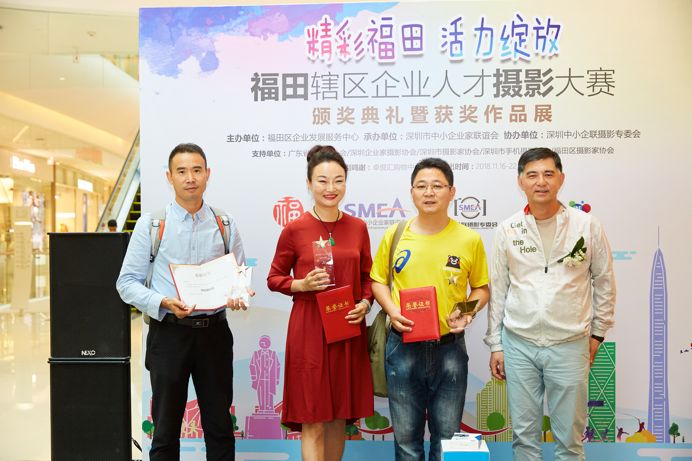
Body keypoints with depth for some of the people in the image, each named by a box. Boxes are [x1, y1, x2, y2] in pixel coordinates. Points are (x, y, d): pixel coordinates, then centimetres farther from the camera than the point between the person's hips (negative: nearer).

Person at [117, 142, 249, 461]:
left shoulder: (226, 225, 5)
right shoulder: (150, 224, -2)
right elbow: (127, 282, -2)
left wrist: (238, 296, -13)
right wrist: (163, 303, -19)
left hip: (214, 331, 2)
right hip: (168, 332, -2)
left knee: (219, 426, 12)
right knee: (165, 429, 10)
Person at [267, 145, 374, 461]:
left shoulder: (358, 228, 4)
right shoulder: (295, 229, -5)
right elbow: (274, 279, 3)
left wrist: (365, 302, -5)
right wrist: (303, 285, -14)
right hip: (309, 330, -3)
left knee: (340, 415, 14)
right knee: (313, 420, 1)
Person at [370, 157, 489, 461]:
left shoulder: (470, 239, -3)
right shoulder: (395, 235, -2)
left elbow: (481, 288, 8)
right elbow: (378, 281, 8)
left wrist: (468, 312, -11)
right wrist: (391, 310, -9)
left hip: (449, 347, 0)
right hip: (403, 346, 1)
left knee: (448, 436, 13)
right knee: (406, 435, 13)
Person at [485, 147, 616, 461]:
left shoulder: (587, 226, -2)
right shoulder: (508, 230, 1)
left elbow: (604, 282, 7)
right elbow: (497, 291, 5)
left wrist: (597, 332, 8)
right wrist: (495, 345, 5)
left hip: (570, 344, -1)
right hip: (518, 344, 1)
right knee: (524, 434, 11)